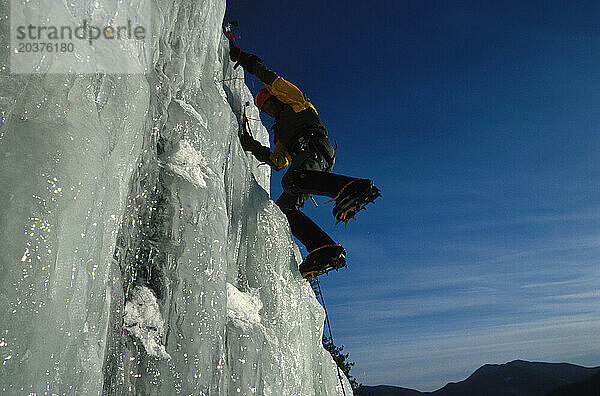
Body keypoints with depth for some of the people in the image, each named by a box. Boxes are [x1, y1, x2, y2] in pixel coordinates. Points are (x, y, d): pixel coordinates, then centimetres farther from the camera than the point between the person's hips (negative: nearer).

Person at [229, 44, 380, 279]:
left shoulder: (295, 101, 24)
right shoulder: (280, 134, 41)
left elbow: (271, 79, 13)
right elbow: (277, 162, 27)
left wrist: (241, 57, 17)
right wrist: (253, 147, 19)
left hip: (315, 145, -8)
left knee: (291, 180, -38)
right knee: (283, 207, -10)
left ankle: (355, 188, -50)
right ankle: (326, 250, -26)